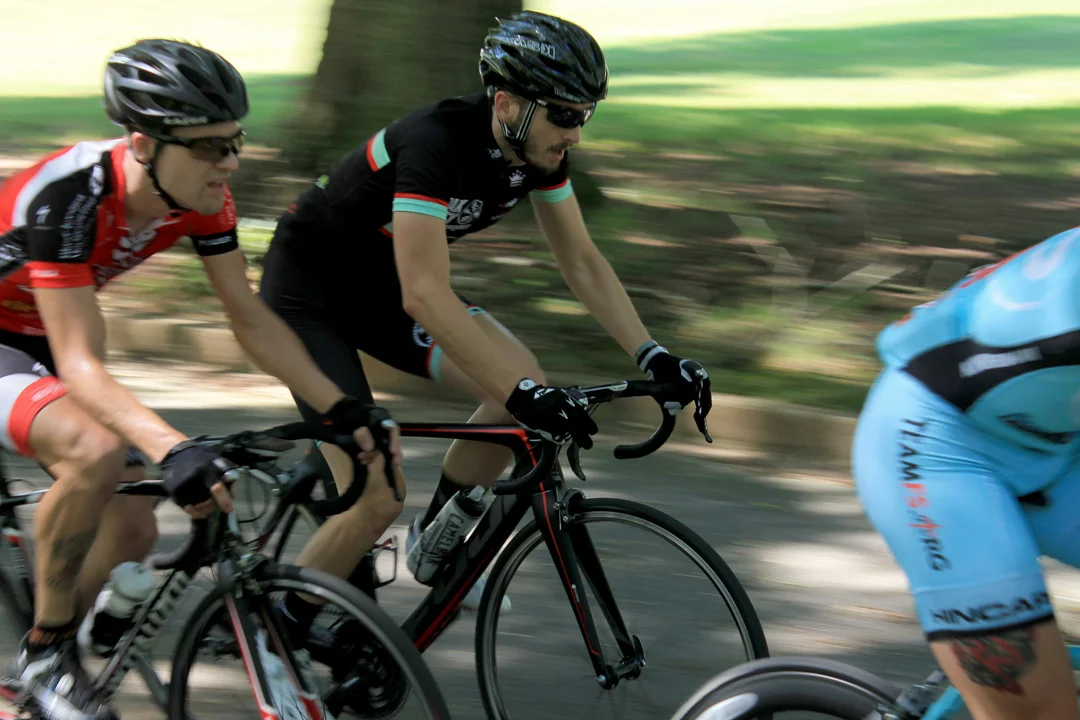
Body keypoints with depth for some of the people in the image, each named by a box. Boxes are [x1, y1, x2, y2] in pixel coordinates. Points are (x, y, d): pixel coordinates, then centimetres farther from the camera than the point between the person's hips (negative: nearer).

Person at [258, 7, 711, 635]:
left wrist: (653, 357, -11)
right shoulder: (437, 141, -33)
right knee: (377, 499, -17)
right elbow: (425, 296, -40)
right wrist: (525, 394, -45)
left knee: (524, 382, -14)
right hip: (308, 292, -8)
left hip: (379, 282, 8)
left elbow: (583, 263, 0)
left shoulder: (539, 150, -10)